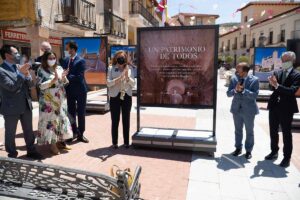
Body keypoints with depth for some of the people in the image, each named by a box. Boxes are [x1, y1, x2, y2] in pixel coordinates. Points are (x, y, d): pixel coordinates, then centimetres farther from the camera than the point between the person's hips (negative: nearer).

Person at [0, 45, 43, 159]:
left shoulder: (19, 67, 9)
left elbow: (30, 84, 8)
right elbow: (11, 87, -21)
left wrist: (27, 75, -10)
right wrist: (21, 73, -23)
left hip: (26, 105, 6)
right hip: (11, 107, -6)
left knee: (29, 130, 16)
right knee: (10, 133, 11)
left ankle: (31, 151, 31)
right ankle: (12, 155, 27)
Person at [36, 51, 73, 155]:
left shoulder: (59, 68, 7)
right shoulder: (41, 70, -6)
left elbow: (65, 83, 8)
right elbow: (41, 85, -14)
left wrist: (63, 77, -13)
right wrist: (54, 80, -22)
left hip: (60, 99, 5)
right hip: (48, 100, -5)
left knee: (61, 119, 10)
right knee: (50, 120, 0)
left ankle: (60, 141, 24)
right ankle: (52, 144, 9)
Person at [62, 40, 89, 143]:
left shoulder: (81, 61, -13)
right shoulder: (66, 60, 6)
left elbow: (79, 77, -21)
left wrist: (67, 77, -23)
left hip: (80, 90, -5)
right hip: (69, 90, 5)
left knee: (81, 113, 6)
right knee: (71, 112, 12)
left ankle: (80, 134, 17)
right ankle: (74, 132, 27)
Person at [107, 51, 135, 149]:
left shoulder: (129, 69, 6)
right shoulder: (111, 69, 1)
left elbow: (133, 84, 1)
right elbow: (108, 83, -7)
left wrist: (127, 76, -15)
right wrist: (119, 78, -20)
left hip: (127, 96, 2)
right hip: (115, 96, -2)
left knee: (126, 120, 8)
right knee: (115, 120, 3)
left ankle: (126, 142, 18)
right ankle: (114, 142, 14)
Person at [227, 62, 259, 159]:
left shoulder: (254, 80, -12)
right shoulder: (234, 78, -3)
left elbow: (255, 95, -18)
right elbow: (228, 93, -4)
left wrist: (243, 90, -29)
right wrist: (235, 90, -23)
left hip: (249, 110, -3)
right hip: (236, 109, 3)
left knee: (249, 131, 10)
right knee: (237, 130, 15)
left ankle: (248, 150, 25)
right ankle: (238, 148, 31)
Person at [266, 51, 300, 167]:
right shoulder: (277, 73, 9)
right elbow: (274, 88, 0)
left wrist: (277, 85, -29)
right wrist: (272, 83, -22)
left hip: (286, 108, -5)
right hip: (274, 106, 5)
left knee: (286, 134, 4)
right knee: (273, 131, 16)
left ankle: (287, 158, 16)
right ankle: (274, 152, 33)